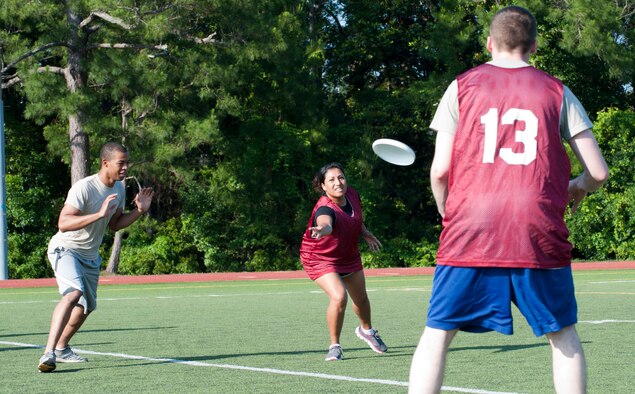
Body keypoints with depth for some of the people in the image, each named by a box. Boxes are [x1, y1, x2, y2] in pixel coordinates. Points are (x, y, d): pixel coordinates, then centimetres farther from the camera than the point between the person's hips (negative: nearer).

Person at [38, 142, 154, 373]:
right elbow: (63, 223, -32)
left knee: (86, 306, 17)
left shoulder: (119, 189, 2)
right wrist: (99, 214, -39)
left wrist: (139, 211, -1)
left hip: (90, 256, 9)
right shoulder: (84, 188, -25)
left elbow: (114, 224, 14)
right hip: (65, 249, -9)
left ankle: (61, 348, 40)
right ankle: (49, 354, -36)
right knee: (73, 293, -31)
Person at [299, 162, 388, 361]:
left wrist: (366, 233, 8)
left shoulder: (352, 195, -14)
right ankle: (334, 346, -7)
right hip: (321, 259, -7)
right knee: (339, 297, -28)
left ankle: (366, 330, 56)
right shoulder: (325, 208, -37)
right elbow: (325, 223, -62)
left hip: (349, 256, 7)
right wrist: (322, 229, -83)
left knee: (361, 298, 24)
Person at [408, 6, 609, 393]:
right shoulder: (557, 92, 10)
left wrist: (448, 215, 21)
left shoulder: (462, 86, 8)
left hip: (470, 231, 0)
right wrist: (578, 187, 28)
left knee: (437, 334, 5)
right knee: (563, 335, 14)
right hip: (540, 232, 0)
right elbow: (598, 172, 6)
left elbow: (440, 171, 3)